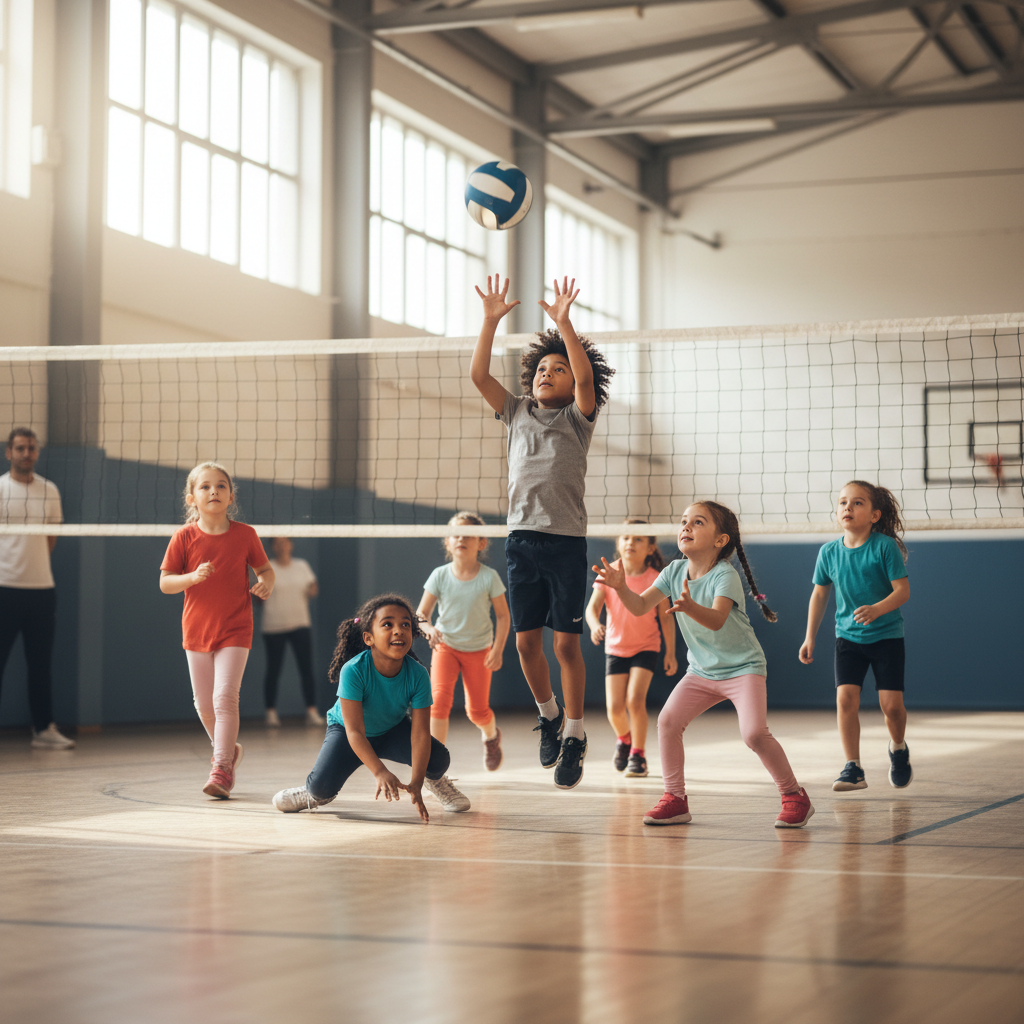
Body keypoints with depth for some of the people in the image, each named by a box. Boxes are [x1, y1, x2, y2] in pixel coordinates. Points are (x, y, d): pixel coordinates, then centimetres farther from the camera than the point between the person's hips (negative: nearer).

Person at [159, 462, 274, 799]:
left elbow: (264, 568, 9)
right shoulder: (184, 537, -5)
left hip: (235, 630, -2)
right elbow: (164, 583, -3)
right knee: (204, 702, 10)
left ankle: (221, 768, -12)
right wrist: (193, 577, -22)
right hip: (197, 629, 2)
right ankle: (228, 749, 35)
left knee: (225, 697, -15)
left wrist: (266, 584, -13)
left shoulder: (244, 534, -4)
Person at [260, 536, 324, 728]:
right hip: (273, 626, -2)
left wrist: (312, 591, -5)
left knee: (307, 669, -4)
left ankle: (312, 712, -1)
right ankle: (271, 713, 9)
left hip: (300, 624, 2)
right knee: (273, 671, 1)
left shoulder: (302, 566, 9)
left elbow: (312, 587, 17)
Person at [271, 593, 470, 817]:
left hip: (393, 730, 2)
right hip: (345, 729, -2)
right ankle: (315, 794, 16)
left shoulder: (418, 675, -27)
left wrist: (416, 783, -37)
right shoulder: (353, 671, -35)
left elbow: (420, 732, -27)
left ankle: (434, 781, 18)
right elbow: (355, 731, -34)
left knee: (439, 758, -21)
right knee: (322, 785, -24)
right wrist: (380, 773, -46)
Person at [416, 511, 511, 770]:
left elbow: (503, 616, -6)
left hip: (479, 649, 0)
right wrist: (427, 628, -29)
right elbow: (421, 613, -7)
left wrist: (498, 650, -15)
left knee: (477, 711, 6)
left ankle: (491, 735, 43)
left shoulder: (489, 577, -14)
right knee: (440, 698, -21)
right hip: (445, 645, 0)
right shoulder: (440, 576, -12)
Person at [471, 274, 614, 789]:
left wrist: (564, 322, -21)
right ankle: (548, 714, 27)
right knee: (526, 640, 5)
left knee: (566, 642, -2)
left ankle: (573, 736, 6)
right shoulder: (517, 414, 14)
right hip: (521, 538, 3)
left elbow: (585, 377, -14)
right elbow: (478, 375, 6)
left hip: (566, 540, -3)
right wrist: (491, 320, -3)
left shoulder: (578, 417, 5)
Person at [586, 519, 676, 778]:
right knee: (614, 707, -4)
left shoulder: (656, 579, -11)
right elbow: (593, 606, -14)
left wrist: (670, 652, -4)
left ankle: (638, 754, -1)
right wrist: (595, 625, -36)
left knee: (635, 699, -19)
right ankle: (624, 739, 30)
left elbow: (666, 617, -4)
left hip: (646, 647, -2)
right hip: (615, 647, 2)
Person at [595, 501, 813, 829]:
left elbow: (717, 620, -38)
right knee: (668, 720, -10)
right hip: (702, 670, 6)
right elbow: (641, 606, -7)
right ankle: (675, 799, 2)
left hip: (743, 667, -6)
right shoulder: (674, 571, -3)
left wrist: (690, 607, -58)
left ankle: (795, 797, -3)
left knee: (754, 733, -22)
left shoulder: (724, 575, -22)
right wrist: (621, 587, -26)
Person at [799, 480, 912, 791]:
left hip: (886, 635, -3)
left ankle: (898, 749, 27)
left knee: (891, 704, -6)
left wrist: (877, 609, -33)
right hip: (848, 637, 3)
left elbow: (903, 591, -14)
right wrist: (810, 637, 13)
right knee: (846, 698, -13)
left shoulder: (885, 547, -13)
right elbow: (819, 594, 11)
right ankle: (853, 769, -6)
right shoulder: (829, 552, -1)